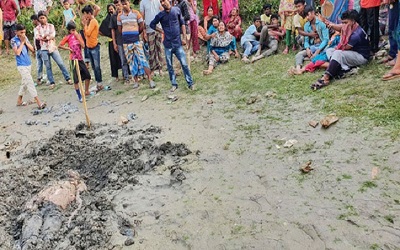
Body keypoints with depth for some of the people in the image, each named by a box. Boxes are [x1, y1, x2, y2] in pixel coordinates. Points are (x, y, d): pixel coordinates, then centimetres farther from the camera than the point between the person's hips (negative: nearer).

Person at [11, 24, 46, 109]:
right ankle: (38, 103, -15)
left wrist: (26, 41, -8)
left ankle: (19, 101, 32)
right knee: (30, 82, -12)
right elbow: (17, 52, -20)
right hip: (21, 65, -7)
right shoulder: (14, 40, -9)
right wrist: (22, 42, -14)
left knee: (25, 83, 16)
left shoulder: (25, 38, 7)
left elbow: (32, 49, 4)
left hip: (28, 64, 7)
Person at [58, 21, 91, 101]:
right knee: (76, 78, -2)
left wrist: (78, 37, -11)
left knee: (87, 75, 8)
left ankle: (86, 91, 27)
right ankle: (79, 96, 5)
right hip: (74, 59, -5)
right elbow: (60, 45, -5)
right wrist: (68, 48, -10)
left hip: (80, 58, 5)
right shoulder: (68, 37, -3)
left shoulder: (78, 35, 8)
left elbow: (83, 45, -6)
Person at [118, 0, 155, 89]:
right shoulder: (119, 16, 6)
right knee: (131, 61, 5)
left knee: (142, 59, -9)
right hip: (126, 42, 3)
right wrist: (126, 35, 14)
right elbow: (120, 29, 15)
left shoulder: (136, 13, -1)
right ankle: (136, 81, 11)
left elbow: (142, 26, 5)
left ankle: (150, 79, -11)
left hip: (136, 40, -3)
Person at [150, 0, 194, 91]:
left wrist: (184, 37, 1)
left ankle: (190, 83, 6)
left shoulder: (177, 10, 1)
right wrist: (161, 31, 3)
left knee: (184, 64, -4)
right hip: (167, 44, 2)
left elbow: (182, 23, 6)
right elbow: (152, 24, 14)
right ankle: (174, 84, 19)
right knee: (169, 66, 7)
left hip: (177, 42, -1)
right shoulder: (160, 15, 1)